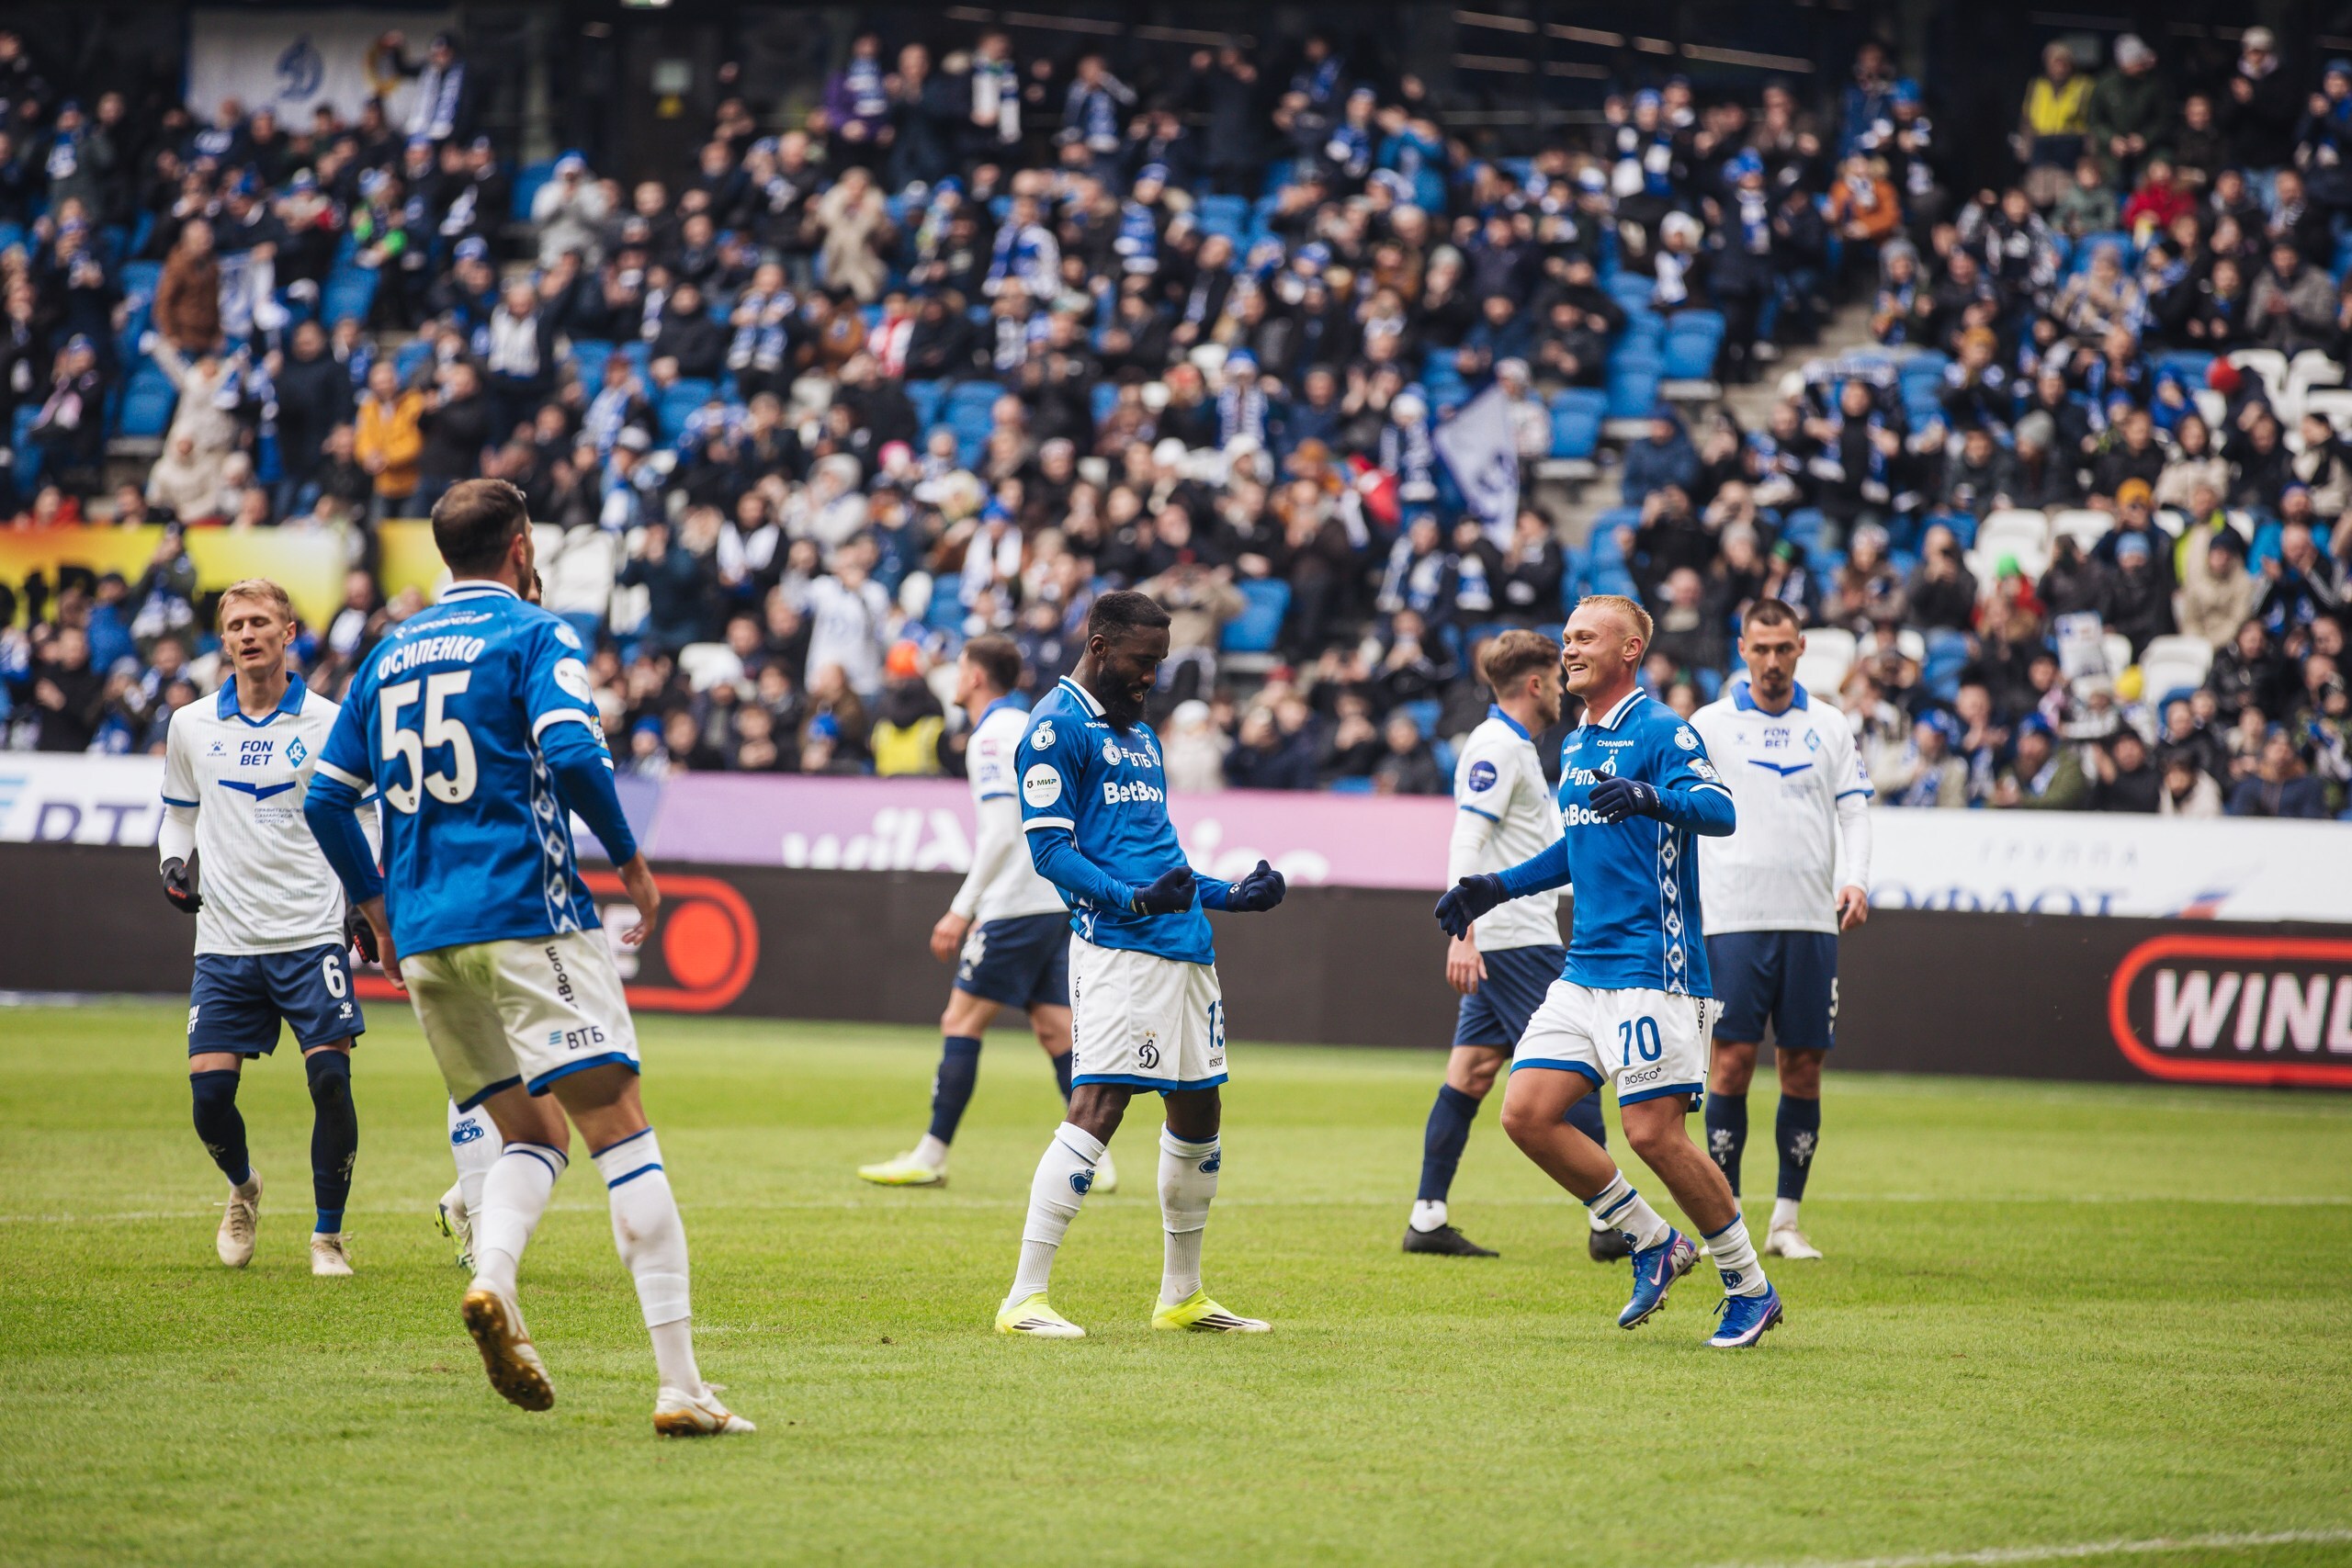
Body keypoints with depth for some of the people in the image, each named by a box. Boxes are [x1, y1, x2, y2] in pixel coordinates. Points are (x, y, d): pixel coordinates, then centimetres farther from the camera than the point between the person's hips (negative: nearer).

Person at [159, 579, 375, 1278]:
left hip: (311, 932, -2)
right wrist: (176, 863, 3)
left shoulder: (329, 723, 0)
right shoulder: (191, 727, 7)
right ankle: (242, 1189, 28)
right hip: (225, 939, 2)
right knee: (209, 1089, -5)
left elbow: (361, 813, 11)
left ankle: (328, 1234, 3)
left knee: (330, 1079, -13)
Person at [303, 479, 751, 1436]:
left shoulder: (389, 655, 18)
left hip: (424, 937, 6)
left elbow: (325, 799, 18)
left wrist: (380, 910, 27)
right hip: (526, 917, -6)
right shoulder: (532, 635, -1)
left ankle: (490, 1283, -15)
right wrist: (631, 862, -4)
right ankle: (680, 1384, -15)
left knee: (532, 1134, 16)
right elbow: (573, 753, -17)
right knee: (620, 1134, -7)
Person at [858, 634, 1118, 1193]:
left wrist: (961, 910, -14)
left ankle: (931, 1157, -2)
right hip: (1059, 901, 9)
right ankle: (1095, 1161, -2)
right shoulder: (1028, 727, 18)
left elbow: (1001, 833, -17)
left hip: (1017, 905, -9)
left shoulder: (992, 737, -9)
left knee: (961, 1022, -3)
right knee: (1055, 1028, 6)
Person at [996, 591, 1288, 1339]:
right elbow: (1048, 848, -12)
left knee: (1197, 1110, 13)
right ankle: (1025, 1297, -17)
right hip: (1116, 946, -9)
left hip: (1185, 943, 9)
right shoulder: (1057, 727, -4)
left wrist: (1227, 894, 20)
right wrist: (1133, 898, -24)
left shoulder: (1140, 735, 23)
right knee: (1098, 1105, -16)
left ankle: (1182, 1296, 25)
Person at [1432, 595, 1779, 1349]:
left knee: (1653, 1132, -11)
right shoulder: (1575, 747, 17)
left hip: (1652, 970, -8)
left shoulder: (1660, 732, -9)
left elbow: (1719, 810, -25)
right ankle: (1654, 1243, 13)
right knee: (1526, 1113, -2)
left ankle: (1750, 1287, 6)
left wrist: (1651, 798, -44)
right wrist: (1494, 888, 24)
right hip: (1584, 971, 8)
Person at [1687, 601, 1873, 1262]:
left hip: (1812, 921, 3)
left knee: (1804, 1065, 2)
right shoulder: (1709, 724, 4)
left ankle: (1786, 1220, 9)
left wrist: (1854, 880, -7)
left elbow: (1853, 809, 10)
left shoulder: (1828, 725, 11)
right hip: (1734, 917, -3)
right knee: (1733, 1059, -7)